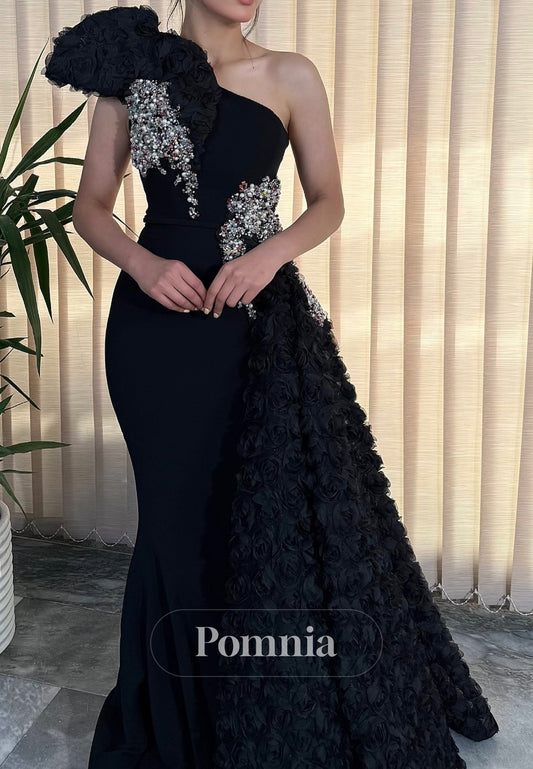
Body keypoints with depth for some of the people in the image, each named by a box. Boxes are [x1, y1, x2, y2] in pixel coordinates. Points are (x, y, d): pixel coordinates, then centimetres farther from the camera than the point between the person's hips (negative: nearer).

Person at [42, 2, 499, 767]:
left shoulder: (291, 76, 5)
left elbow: (328, 203, 5)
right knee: (179, 512, 7)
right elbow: (91, 204, 6)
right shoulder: (135, 75, 5)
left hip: (261, 324, 1)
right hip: (157, 322, 0)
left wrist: (270, 253, -14)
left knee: (281, 509, 3)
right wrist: (141, 263, -13)